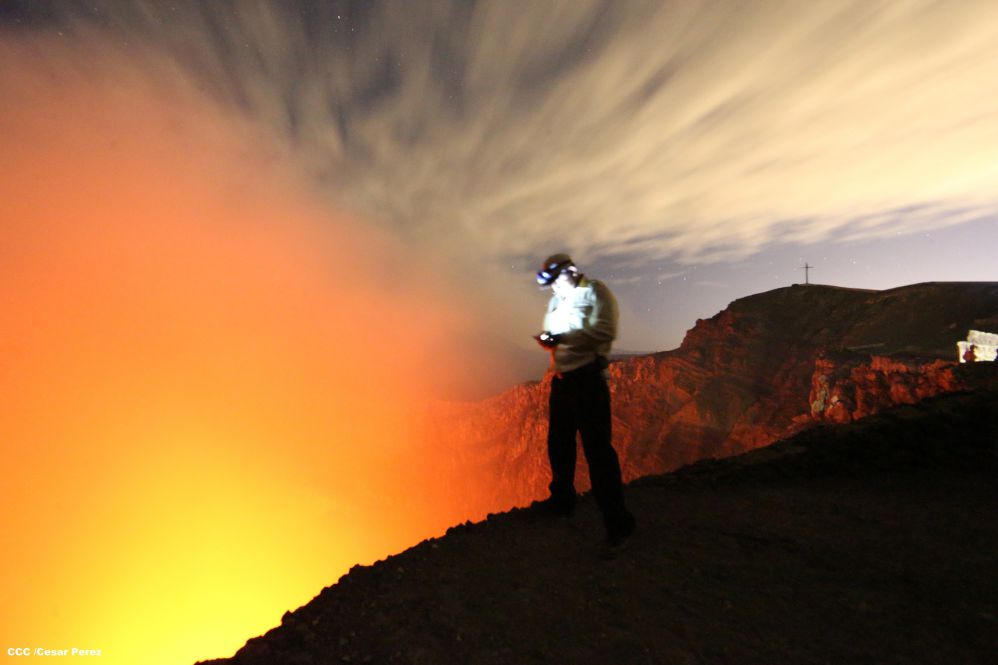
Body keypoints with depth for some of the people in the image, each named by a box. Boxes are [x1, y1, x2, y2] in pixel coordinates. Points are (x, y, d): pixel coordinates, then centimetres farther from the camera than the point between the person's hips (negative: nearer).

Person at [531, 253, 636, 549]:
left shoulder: (595, 292, -7)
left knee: (597, 447, -7)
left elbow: (604, 331, -19)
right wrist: (547, 339, -4)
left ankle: (617, 521, 4)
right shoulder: (557, 301, 18)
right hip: (562, 378, 9)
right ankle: (561, 499, 36)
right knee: (559, 442, 17)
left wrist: (561, 337, -23)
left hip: (587, 377, -8)